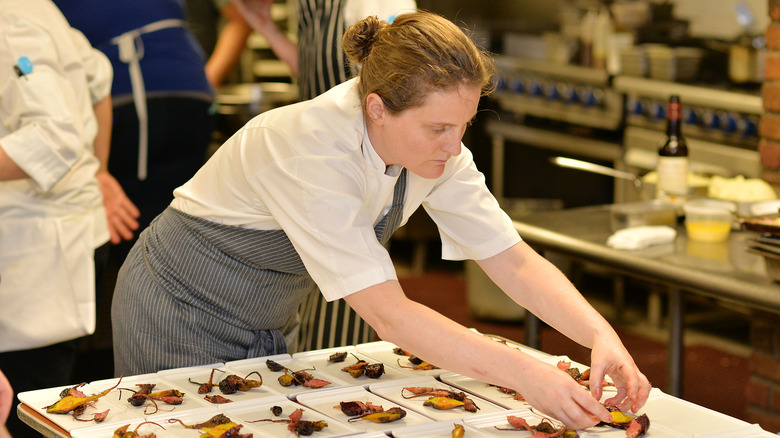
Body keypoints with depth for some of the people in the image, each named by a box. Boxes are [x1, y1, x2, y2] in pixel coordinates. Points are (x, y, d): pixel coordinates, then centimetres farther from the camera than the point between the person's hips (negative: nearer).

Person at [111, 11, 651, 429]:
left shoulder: (435, 148, -16)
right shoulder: (313, 150, -37)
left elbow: (515, 261, -14)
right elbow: (388, 314, -41)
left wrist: (601, 335, -30)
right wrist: (524, 374, -45)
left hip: (270, 322, 6)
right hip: (184, 311, -6)